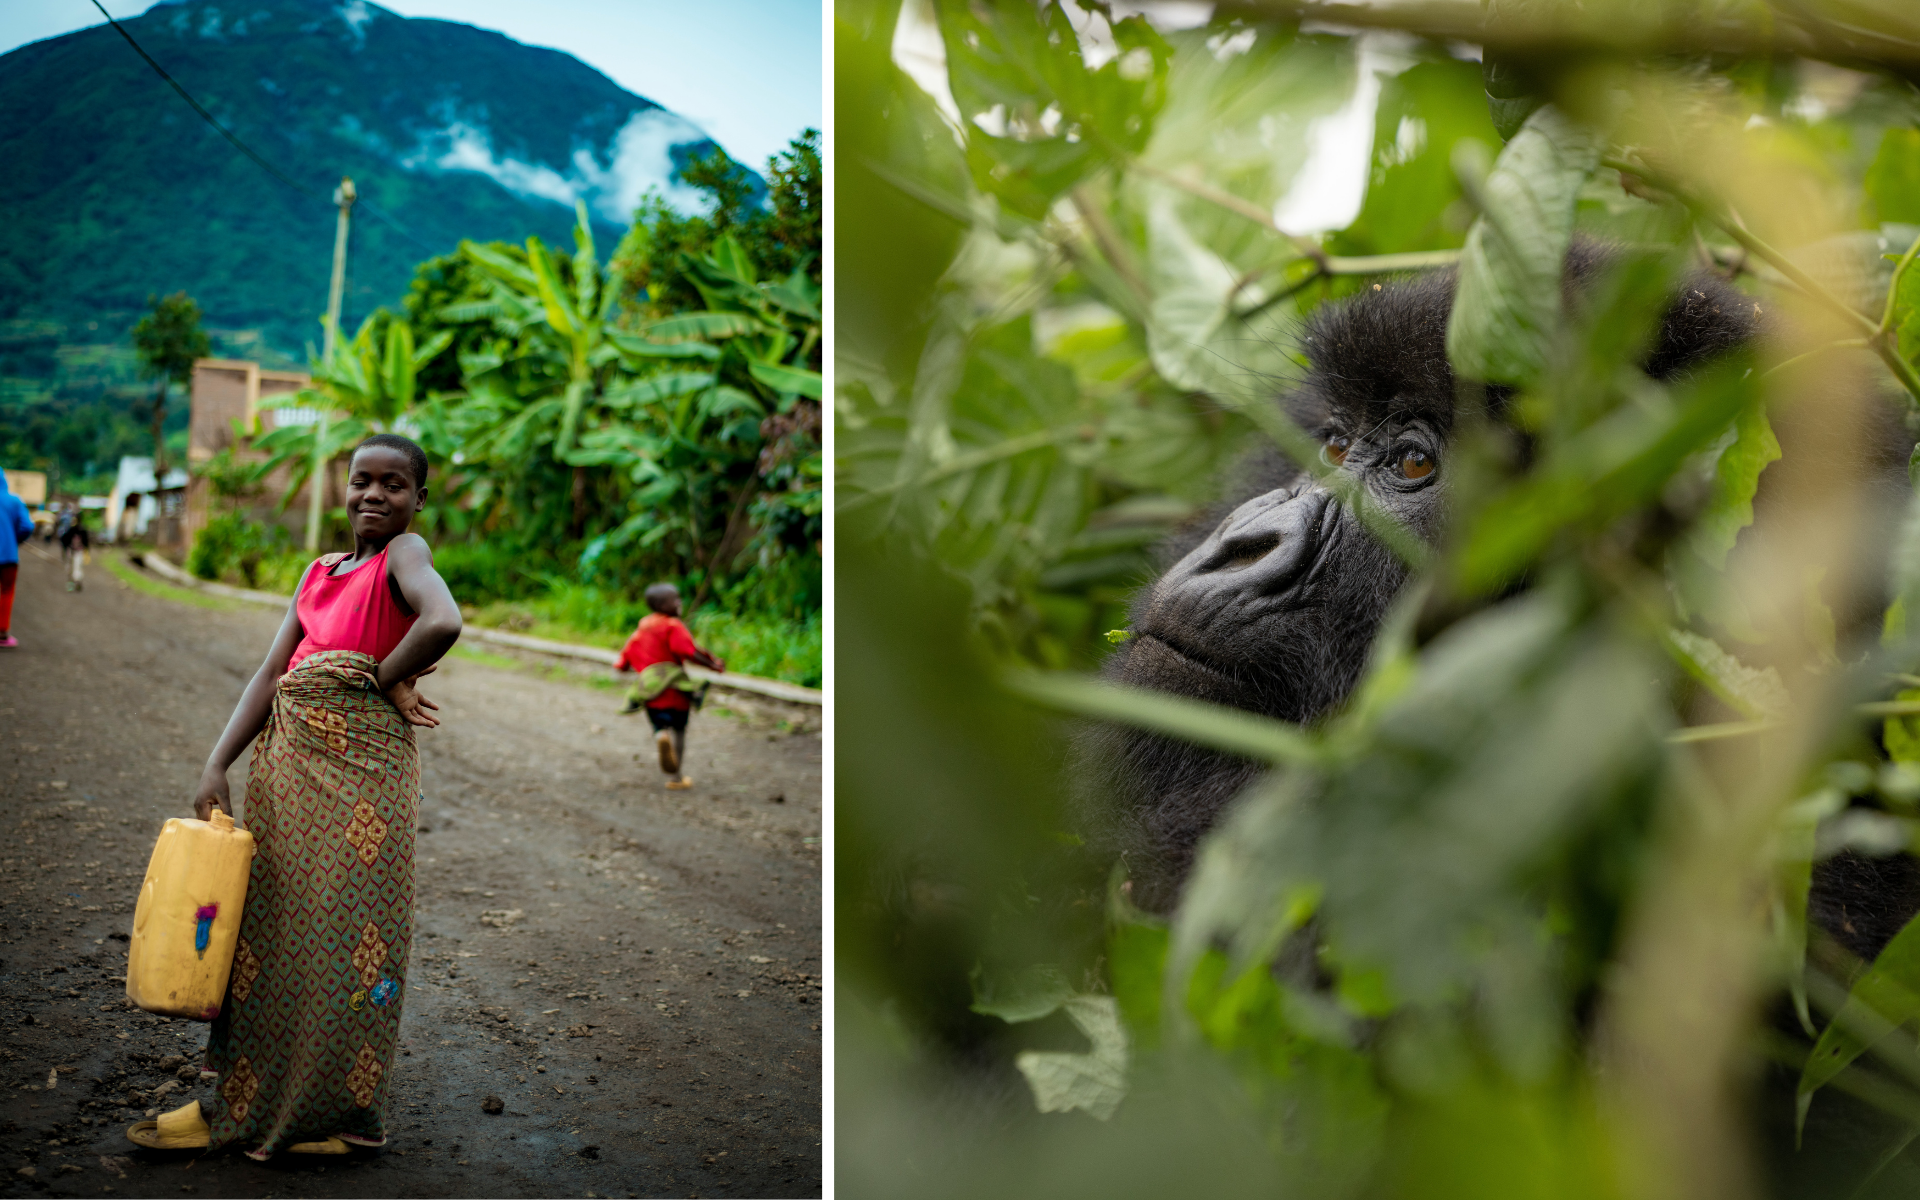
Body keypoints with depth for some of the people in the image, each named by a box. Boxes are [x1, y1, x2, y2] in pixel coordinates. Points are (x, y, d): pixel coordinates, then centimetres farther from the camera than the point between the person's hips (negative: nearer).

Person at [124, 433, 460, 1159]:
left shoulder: (405, 554, -6)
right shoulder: (318, 574, 15)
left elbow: (443, 622, -29)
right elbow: (271, 675, 9)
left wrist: (384, 679, -13)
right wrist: (216, 765, -1)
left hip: (359, 766, -7)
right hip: (286, 761, 7)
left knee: (343, 934, -1)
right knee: (269, 924, 12)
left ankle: (338, 1112, 13)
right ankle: (245, 1101, 25)